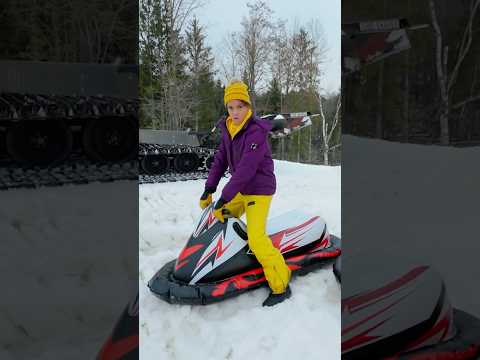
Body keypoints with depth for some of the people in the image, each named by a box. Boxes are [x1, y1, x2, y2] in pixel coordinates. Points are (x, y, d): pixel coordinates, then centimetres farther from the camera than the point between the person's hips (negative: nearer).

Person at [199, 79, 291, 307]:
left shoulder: (257, 131, -21)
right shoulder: (228, 129, 3)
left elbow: (246, 168, -27)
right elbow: (220, 161, 6)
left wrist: (223, 199, -26)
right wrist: (208, 191, 1)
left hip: (259, 190, -8)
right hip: (241, 189, 8)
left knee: (256, 238, -16)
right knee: (221, 220, 18)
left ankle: (281, 285, -4)